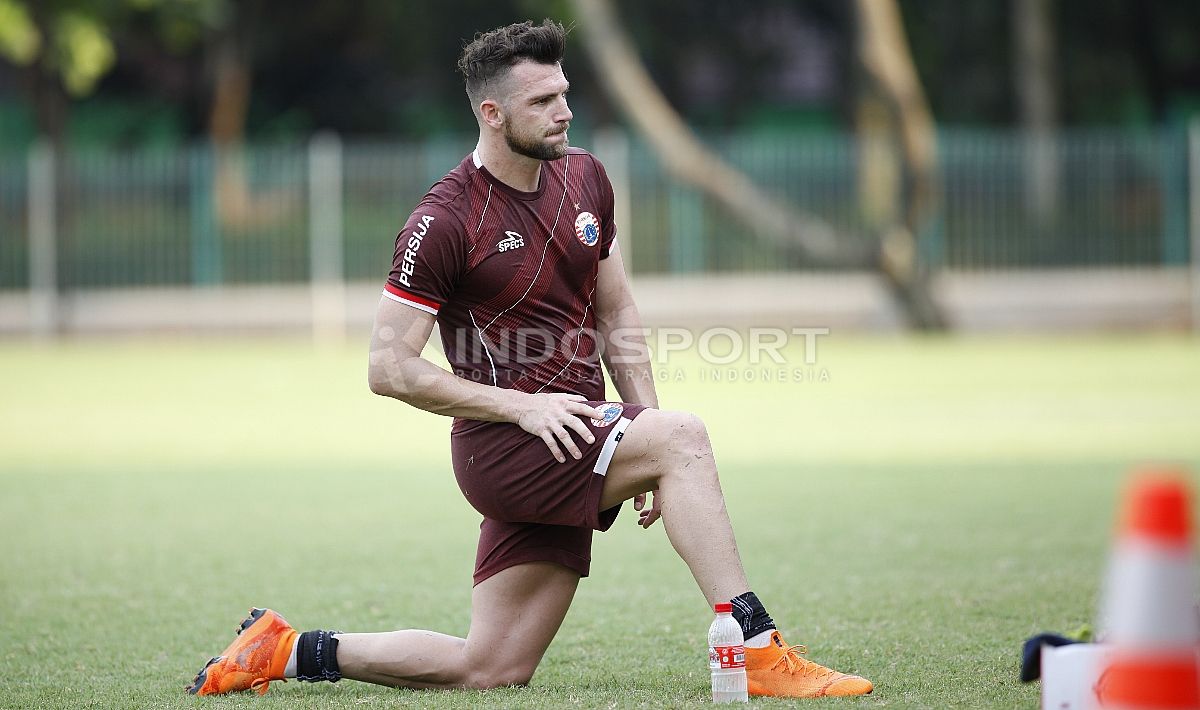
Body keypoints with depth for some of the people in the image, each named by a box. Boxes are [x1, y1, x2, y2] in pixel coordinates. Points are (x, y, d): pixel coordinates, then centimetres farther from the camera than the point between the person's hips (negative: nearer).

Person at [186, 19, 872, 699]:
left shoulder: (584, 177, 9)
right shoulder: (443, 223, -12)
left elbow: (617, 316, 19)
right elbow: (390, 368, -11)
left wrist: (648, 427, 8)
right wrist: (521, 406, -18)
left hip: (575, 434, 7)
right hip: (500, 443, -7)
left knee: (491, 669, 7)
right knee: (685, 437, -28)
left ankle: (287, 650, 21)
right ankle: (760, 652, -28)